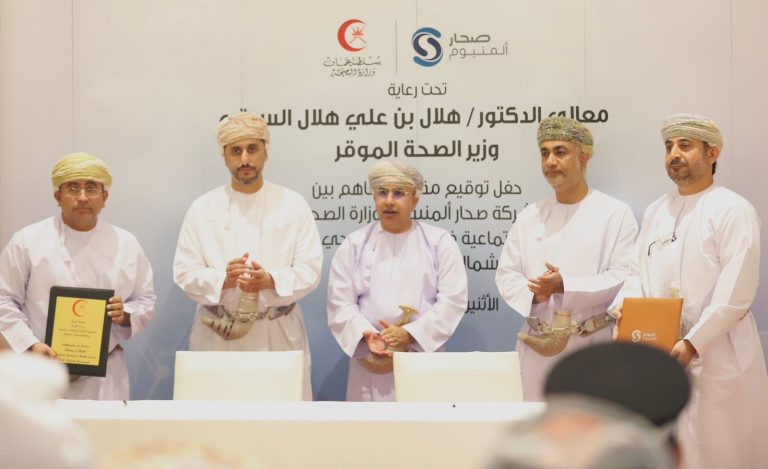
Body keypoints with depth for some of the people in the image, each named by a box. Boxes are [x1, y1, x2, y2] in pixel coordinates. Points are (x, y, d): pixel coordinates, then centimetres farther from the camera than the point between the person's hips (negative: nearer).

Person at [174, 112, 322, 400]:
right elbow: (184, 271, 0)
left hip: (279, 336, 0)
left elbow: (310, 269, -2)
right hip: (217, 336, 0)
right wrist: (223, 279, -20)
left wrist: (271, 281, -21)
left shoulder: (294, 205, 4)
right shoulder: (202, 208, 5)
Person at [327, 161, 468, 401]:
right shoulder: (354, 245, 8)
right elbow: (340, 301, 2)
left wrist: (410, 334, -14)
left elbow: (452, 300, -3)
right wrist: (367, 335, -16)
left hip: (424, 357, 0)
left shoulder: (440, 242, 6)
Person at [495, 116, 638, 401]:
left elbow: (624, 278, -10)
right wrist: (532, 294, -11)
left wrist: (565, 286, -19)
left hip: (594, 347, -4)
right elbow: (506, 274, 10)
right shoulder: (529, 216, 14)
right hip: (539, 348, 4)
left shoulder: (616, 213, 0)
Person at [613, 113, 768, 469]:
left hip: (716, 354, -6)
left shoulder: (732, 210, -7)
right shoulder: (655, 211, 15)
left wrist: (693, 343, -20)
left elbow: (736, 294, -14)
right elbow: (639, 274, 14)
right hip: (659, 354, 6)